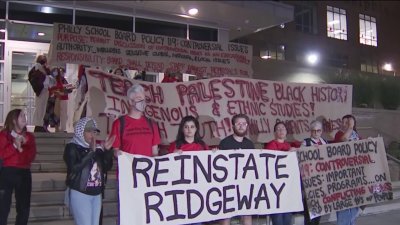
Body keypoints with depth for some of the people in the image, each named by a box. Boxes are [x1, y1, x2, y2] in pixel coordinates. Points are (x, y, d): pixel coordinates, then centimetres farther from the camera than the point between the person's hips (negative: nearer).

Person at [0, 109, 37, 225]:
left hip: (24, 173, 4)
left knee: (24, 208, 10)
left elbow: (31, 156, 0)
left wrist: (21, 148, -14)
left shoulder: (29, 136, 10)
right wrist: (14, 145, -18)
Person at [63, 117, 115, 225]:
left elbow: (107, 167, 3)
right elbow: (74, 167, -21)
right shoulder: (72, 148, -6)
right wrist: (91, 152, -26)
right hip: (79, 194, -6)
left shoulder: (97, 148, 8)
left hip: (96, 195, 6)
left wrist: (107, 150, -10)